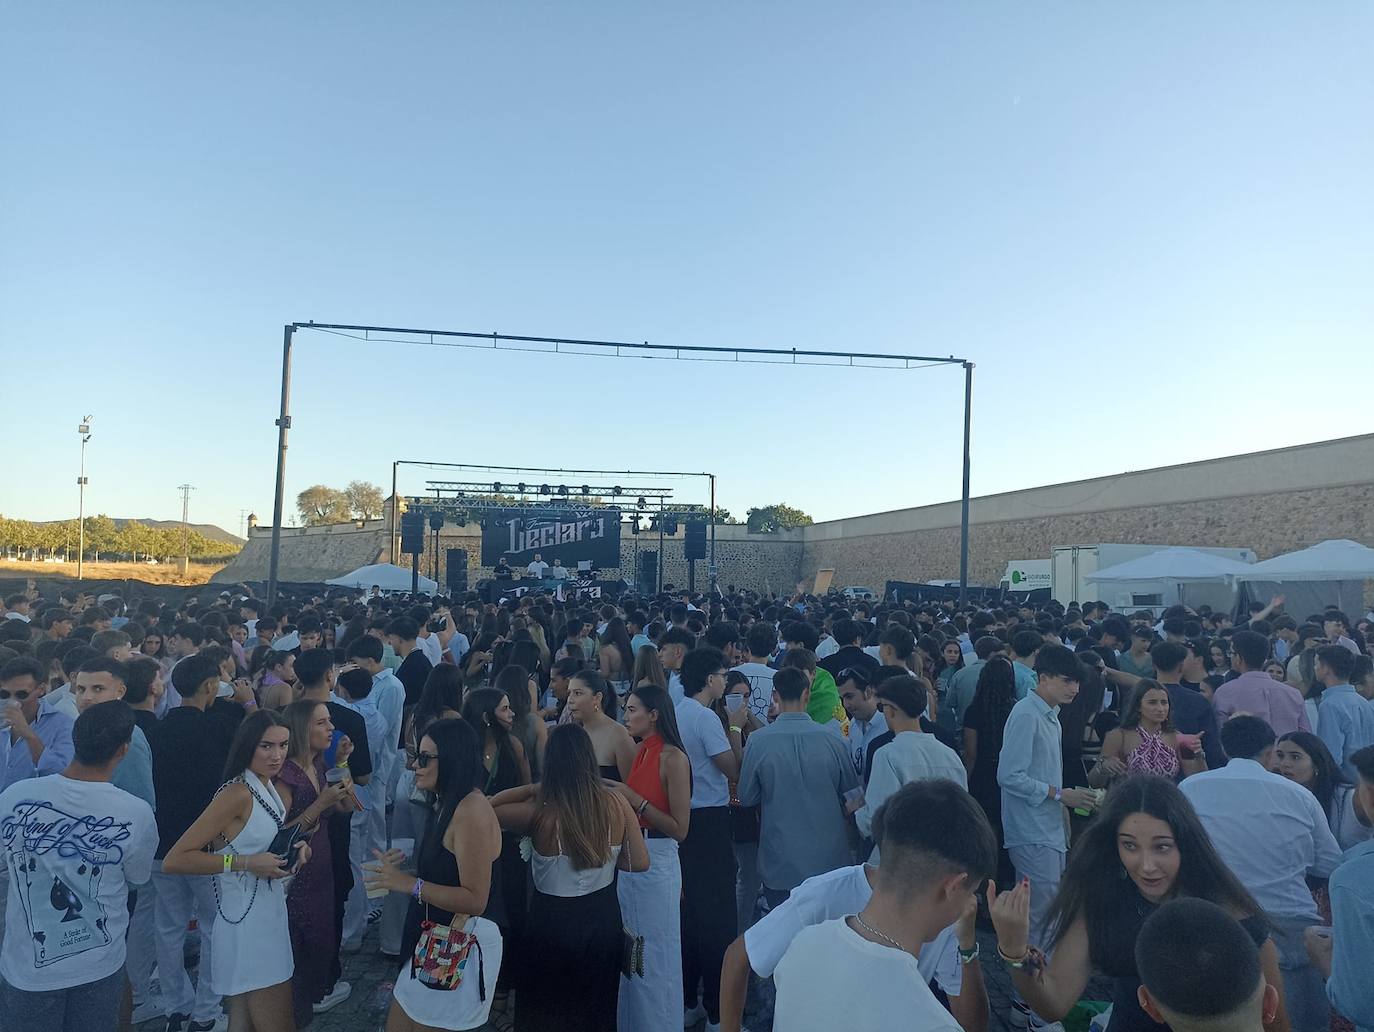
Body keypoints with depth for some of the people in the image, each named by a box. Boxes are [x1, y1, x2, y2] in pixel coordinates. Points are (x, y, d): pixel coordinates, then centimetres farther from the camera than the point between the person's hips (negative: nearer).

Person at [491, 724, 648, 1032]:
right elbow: (640, 863, -6)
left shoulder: (539, 812, -23)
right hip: (604, 918, 3)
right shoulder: (616, 803, -15)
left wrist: (533, 789, -8)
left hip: (553, 923, -2)